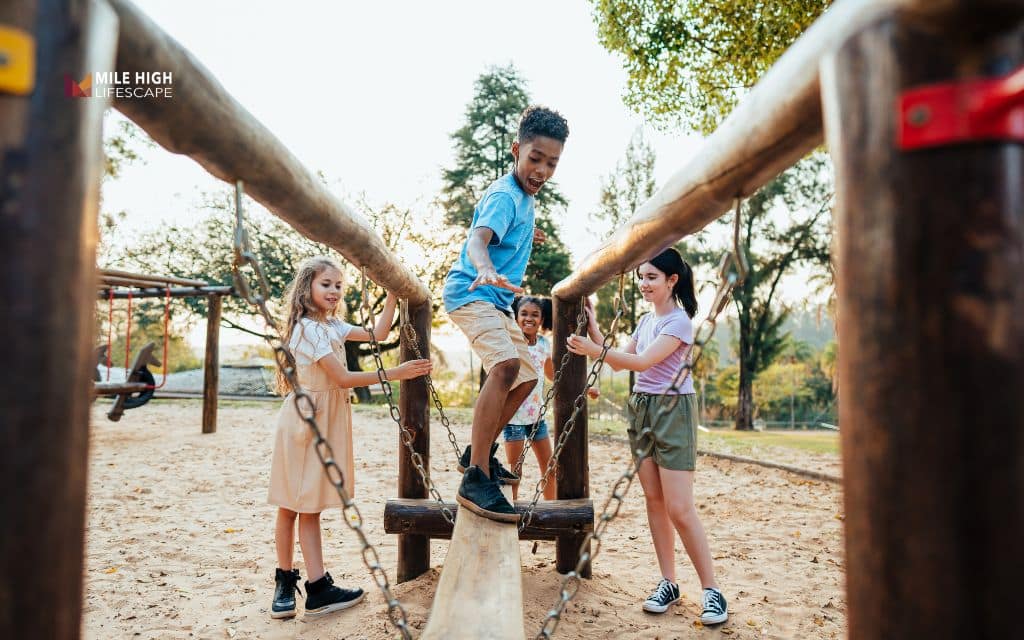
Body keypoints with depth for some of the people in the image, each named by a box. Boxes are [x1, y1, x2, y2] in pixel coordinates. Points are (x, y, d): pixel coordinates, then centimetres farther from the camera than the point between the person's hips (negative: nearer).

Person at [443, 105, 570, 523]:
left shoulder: (524, 197, 13)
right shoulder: (504, 196, -17)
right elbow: (477, 239, -37)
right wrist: (486, 270, -57)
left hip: (495, 301, 11)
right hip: (470, 293, -11)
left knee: (526, 377, 16)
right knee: (506, 364, -33)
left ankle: (479, 453, 27)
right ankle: (475, 479, -34)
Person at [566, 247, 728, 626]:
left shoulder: (679, 321, -12)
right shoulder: (646, 320, 13)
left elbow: (642, 361, -23)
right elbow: (620, 363, 13)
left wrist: (594, 351, -30)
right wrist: (592, 325, 7)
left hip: (672, 410, -8)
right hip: (641, 408, 8)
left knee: (679, 509, -8)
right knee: (653, 500, 8)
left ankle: (711, 590, 5)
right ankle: (668, 583, 16)